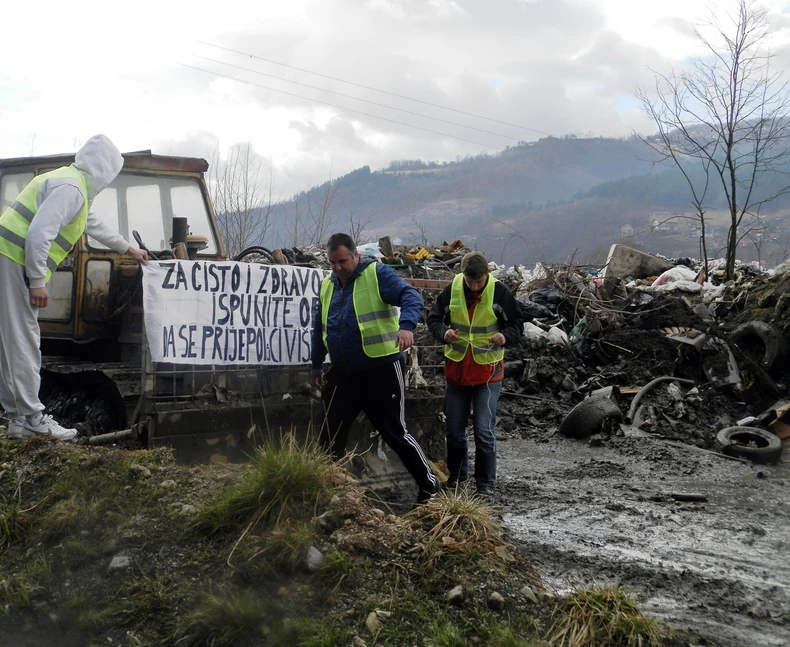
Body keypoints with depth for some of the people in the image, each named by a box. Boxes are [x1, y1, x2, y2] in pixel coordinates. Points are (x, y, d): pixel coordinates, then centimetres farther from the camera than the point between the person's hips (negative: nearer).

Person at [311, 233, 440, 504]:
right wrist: (317, 364, 28)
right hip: (342, 374, 6)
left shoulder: (377, 274, -9)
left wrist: (407, 325, -42)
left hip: (381, 371, -6)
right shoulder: (327, 285, 12)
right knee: (330, 435, 11)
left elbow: (411, 296, -23)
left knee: (395, 433, 1)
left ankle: (429, 485, 17)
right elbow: (320, 327, 24)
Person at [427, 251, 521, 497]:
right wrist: (444, 332, -19)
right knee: (454, 430, 13)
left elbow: (516, 325, -2)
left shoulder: (500, 292, -10)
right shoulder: (451, 290, -6)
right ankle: (456, 476, 33)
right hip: (456, 369, 3)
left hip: (488, 371, -3)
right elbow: (433, 319, 3)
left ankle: (485, 483, 12)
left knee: (484, 431, -5)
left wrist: (505, 336, -24)